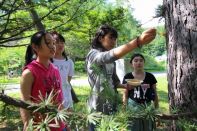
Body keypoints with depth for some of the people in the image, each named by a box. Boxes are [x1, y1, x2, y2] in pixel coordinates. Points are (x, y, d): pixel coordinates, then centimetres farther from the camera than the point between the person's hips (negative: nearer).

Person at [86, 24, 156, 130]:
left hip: (111, 106, 8)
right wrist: (138, 41, -49)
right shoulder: (93, 54, -15)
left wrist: (125, 86, 0)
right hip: (98, 108, -7)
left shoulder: (110, 61, 12)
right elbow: (110, 55, -36)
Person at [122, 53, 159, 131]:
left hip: (147, 107, 1)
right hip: (132, 107, -1)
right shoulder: (128, 77, -2)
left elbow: (155, 94, 7)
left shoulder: (150, 76, 2)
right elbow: (125, 95, 3)